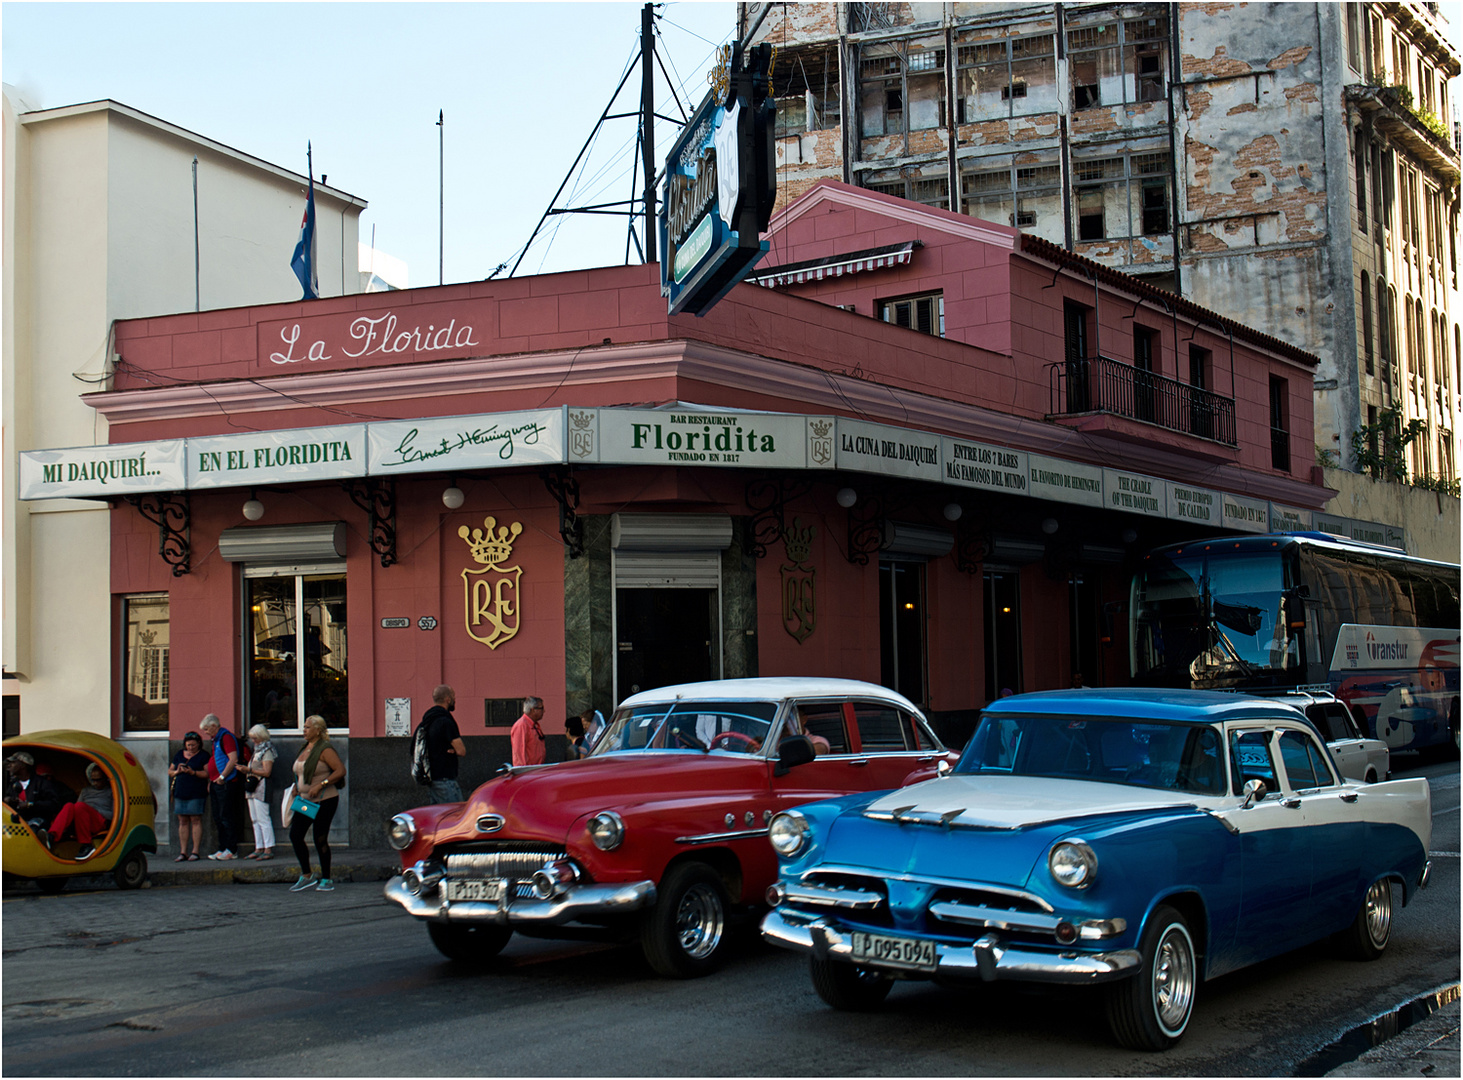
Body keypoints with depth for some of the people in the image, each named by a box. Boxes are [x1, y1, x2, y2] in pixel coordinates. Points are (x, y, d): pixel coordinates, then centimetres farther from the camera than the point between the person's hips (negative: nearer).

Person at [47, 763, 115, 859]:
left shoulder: (111, 791, 13)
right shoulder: (86, 790, 29)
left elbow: (114, 815, 3)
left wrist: (96, 811, -5)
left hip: (102, 824, -5)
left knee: (80, 806, -33)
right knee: (69, 806, -26)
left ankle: (86, 846, -33)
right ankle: (52, 837, -49)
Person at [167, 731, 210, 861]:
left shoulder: (203, 755, 3)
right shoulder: (179, 755, 17)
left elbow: (207, 773, -6)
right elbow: (169, 771, 20)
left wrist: (193, 772, -18)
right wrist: (177, 771, -2)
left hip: (196, 793, -5)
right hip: (180, 792, 5)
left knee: (196, 820, -7)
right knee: (182, 821, 3)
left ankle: (195, 851, -5)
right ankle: (183, 852, 5)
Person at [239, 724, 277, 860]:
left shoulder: (267, 751, -8)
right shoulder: (257, 750, 20)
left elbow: (266, 772, -16)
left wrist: (249, 770, -19)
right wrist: (244, 770, 4)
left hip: (261, 787, -9)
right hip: (252, 787, 9)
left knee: (263, 819, -12)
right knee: (255, 820, 8)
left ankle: (268, 849, -13)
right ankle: (259, 848, 10)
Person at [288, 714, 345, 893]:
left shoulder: (324, 749, -12)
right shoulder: (305, 748, 13)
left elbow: (340, 770, -20)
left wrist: (320, 785, -25)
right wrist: (297, 788, 12)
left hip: (324, 801, -8)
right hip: (305, 800, 8)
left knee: (320, 839, -4)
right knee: (295, 835, -1)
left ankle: (326, 879, 9)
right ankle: (307, 876, 9)